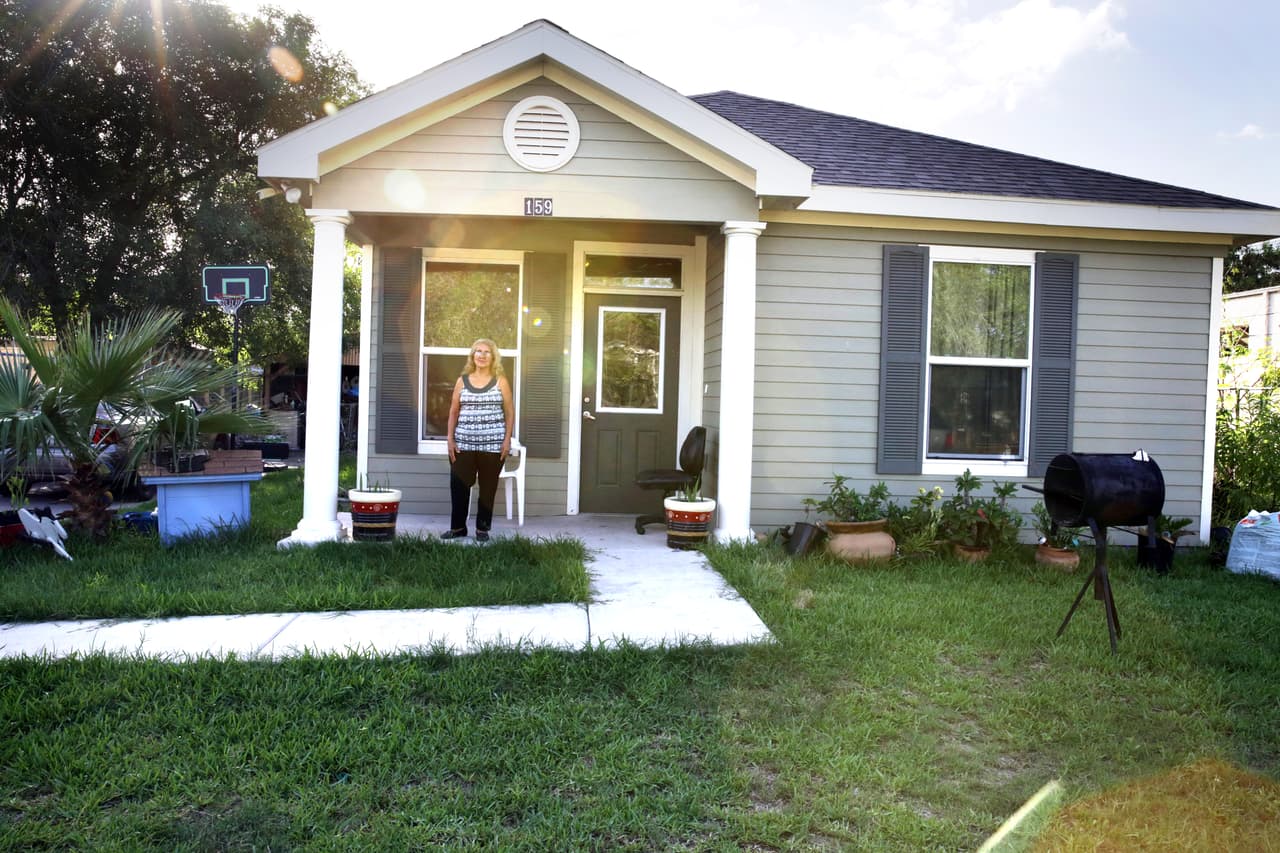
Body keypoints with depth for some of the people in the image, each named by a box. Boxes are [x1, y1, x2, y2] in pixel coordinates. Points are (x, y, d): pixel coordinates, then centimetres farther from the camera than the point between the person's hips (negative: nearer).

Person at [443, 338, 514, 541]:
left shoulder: (500, 382, 3)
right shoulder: (462, 381, 8)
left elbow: (509, 412, 4)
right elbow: (453, 411, 10)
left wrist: (507, 439, -4)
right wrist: (450, 439, 3)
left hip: (492, 445, -2)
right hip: (463, 444, 2)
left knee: (488, 487, 4)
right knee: (459, 485, 1)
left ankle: (483, 528, 15)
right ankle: (457, 527, 14)